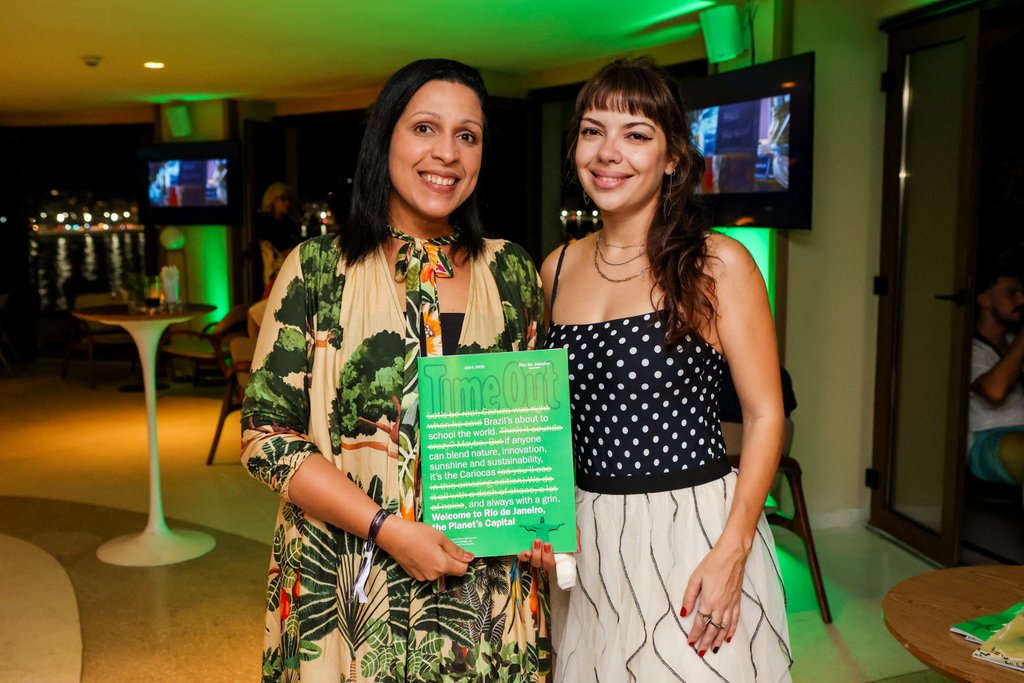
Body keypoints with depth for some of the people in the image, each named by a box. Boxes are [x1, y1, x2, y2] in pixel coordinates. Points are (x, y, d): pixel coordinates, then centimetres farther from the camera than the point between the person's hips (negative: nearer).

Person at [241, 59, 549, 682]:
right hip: (349, 588, -2)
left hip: (490, 586, 3)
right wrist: (388, 530, -16)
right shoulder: (318, 269, -6)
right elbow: (267, 434, -7)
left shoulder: (512, 272, 3)